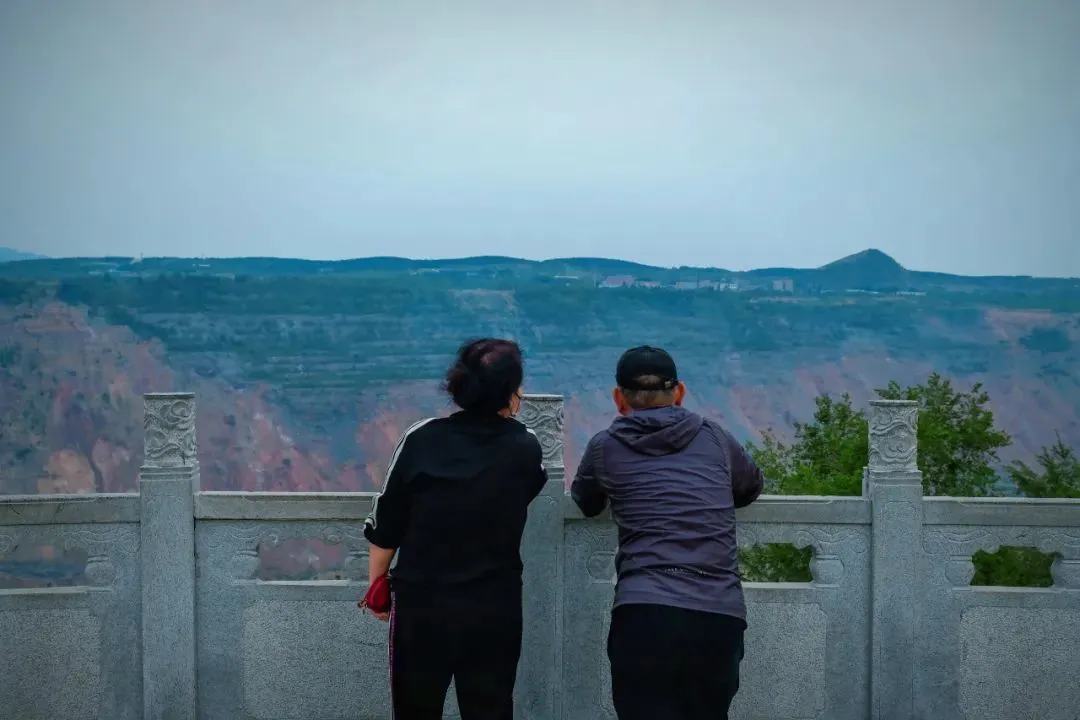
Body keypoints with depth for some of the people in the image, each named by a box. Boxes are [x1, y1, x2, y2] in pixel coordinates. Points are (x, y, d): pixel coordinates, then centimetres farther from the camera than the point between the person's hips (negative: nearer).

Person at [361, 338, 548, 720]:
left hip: (422, 606, 0)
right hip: (494, 610, 1)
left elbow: (385, 524, -2)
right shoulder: (525, 448, -4)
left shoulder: (422, 439, -7)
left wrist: (377, 587, 10)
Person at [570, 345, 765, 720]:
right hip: (721, 615, 3)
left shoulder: (606, 447, 12)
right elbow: (752, 486, 38)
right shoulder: (714, 438, 18)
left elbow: (585, 503, 32)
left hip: (644, 614, -2)